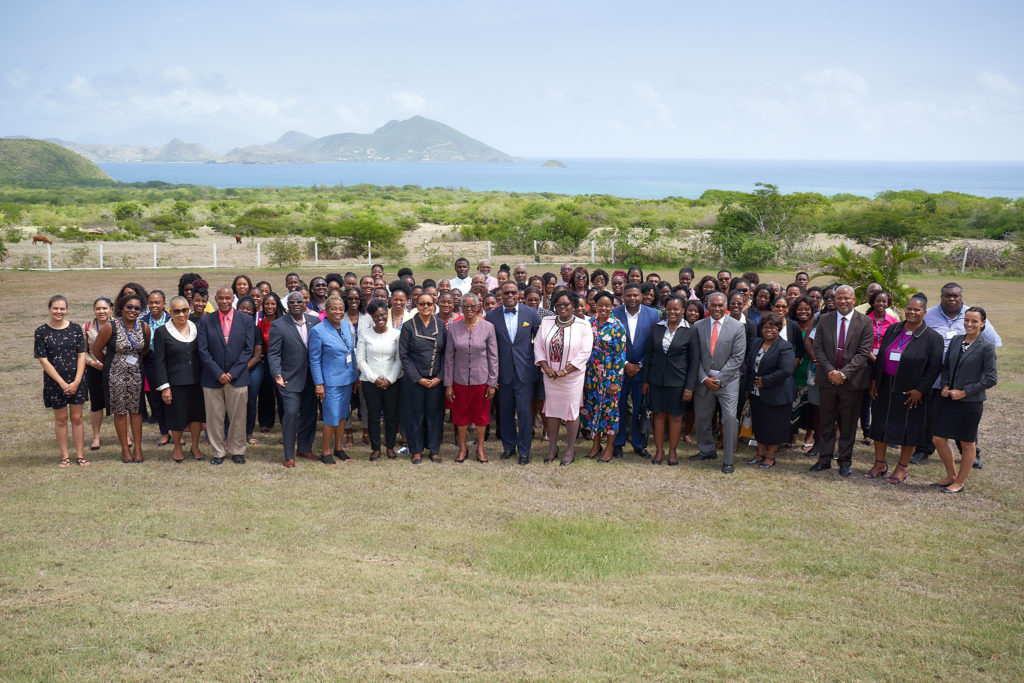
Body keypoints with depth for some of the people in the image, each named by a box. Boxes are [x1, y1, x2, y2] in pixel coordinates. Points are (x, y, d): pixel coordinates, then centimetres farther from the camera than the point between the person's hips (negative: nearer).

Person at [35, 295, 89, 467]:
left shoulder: (76, 328, 0)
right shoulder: (42, 332, -5)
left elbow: (81, 356, 0)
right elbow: (44, 360, -7)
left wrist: (76, 381, -9)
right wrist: (62, 383, -11)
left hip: (76, 381, 1)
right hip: (54, 381, -1)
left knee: (76, 418, 6)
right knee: (61, 419, 8)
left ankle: (80, 455, 14)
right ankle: (65, 456, 17)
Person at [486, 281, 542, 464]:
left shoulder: (531, 313, 0)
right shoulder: (492, 315, 0)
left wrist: (536, 359, 1)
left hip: (524, 372, -1)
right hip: (503, 372, 1)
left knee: (524, 411, -3)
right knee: (505, 411, 11)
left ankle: (524, 451, 7)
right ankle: (508, 446, 26)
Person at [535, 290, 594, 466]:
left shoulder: (583, 326, -6)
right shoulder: (546, 323, 4)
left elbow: (584, 353, -11)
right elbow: (538, 346, 4)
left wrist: (564, 371, -15)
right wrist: (546, 367, -8)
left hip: (572, 377, -3)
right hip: (550, 377, 3)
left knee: (571, 411, 3)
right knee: (552, 410, 9)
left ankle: (570, 449, 15)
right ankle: (552, 447, 22)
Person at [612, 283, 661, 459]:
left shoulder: (652, 314, -1)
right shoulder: (614, 314, -4)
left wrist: (640, 365, -7)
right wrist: (625, 364, -8)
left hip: (642, 369, 1)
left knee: (640, 408, 6)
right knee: (618, 408, 5)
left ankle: (639, 444, 18)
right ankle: (618, 443, 17)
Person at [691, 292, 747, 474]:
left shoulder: (737, 327, -3)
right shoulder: (698, 326, 4)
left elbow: (737, 357, -7)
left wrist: (719, 379, -12)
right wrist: (704, 378, -7)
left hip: (728, 380, -3)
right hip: (704, 380, 3)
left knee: (730, 418, -12)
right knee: (701, 417, 11)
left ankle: (728, 461, -2)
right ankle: (707, 451, 34)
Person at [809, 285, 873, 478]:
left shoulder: (864, 322, -3)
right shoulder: (824, 320, 4)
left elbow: (863, 353, -8)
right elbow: (818, 348, 2)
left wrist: (843, 373, -16)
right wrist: (829, 371, -12)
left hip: (852, 380, -2)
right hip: (827, 379, 2)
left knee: (848, 423, 6)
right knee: (826, 421, 9)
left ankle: (845, 462, 15)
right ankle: (824, 459, 18)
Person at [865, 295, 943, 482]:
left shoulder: (932, 338, -8)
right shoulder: (892, 330, 5)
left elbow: (934, 367, -10)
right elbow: (880, 355, 10)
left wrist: (920, 390, -16)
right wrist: (874, 380, 4)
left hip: (910, 392, -4)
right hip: (885, 388, 5)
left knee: (908, 428, 5)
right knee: (880, 424, 9)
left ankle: (903, 467, 19)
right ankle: (880, 464, 22)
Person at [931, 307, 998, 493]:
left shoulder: (986, 347, -10)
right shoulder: (956, 340, 6)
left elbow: (991, 379, -10)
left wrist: (964, 392, -13)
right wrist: (945, 386, 0)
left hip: (971, 401, -6)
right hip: (948, 399, 6)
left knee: (967, 443, 7)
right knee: (938, 439, 6)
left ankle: (960, 482, 20)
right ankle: (951, 475, 26)